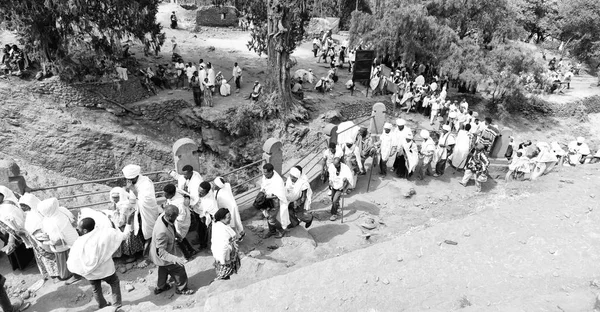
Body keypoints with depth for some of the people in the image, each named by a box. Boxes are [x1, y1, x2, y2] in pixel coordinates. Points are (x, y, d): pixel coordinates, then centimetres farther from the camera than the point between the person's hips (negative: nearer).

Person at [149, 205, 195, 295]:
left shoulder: (163, 216, -21)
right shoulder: (162, 232, -45)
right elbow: (160, 252, -37)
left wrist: (176, 234, 9)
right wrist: (176, 259, -45)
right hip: (162, 256, -9)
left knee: (163, 269, 32)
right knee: (179, 269, 13)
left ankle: (160, 287, 56)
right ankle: (181, 289, 37)